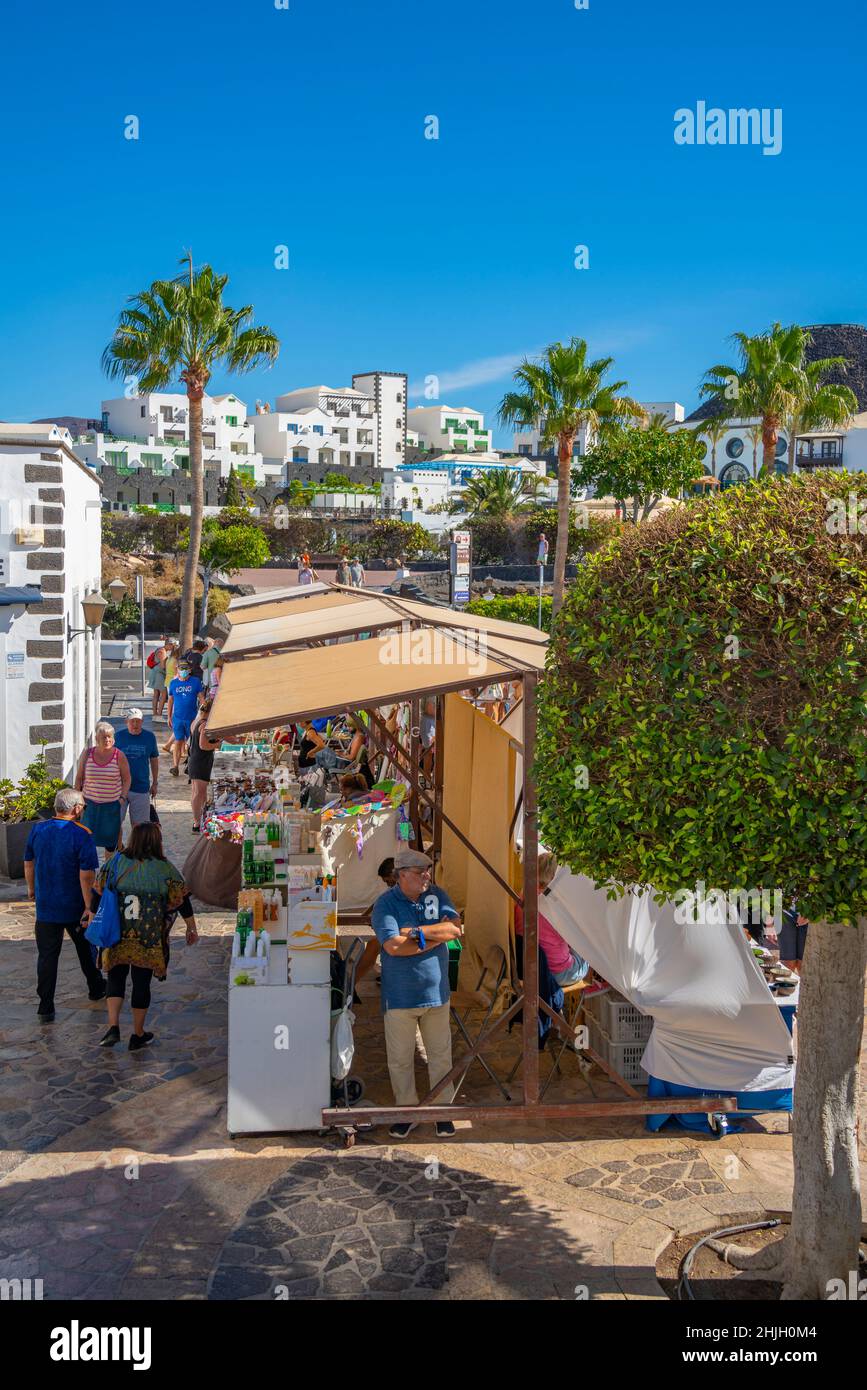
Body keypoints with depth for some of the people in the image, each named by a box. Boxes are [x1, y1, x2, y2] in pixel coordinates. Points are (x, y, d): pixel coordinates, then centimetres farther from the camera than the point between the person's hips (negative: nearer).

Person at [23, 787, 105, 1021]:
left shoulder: (38, 830, -3)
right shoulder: (82, 836, -17)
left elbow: (28, 862, 10)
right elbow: (87, 876, -20)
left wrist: (31, 888, 27)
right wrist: (90, 908, -15)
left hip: (45, 905, 2)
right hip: (75, 907, -2)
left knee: (47, 955, 6)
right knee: (86, 949, 20)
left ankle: (46, 1008, 3)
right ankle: (96, 988, 38)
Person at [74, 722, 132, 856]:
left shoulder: (119, 756, -6)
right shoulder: (87, 754, -2)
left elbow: (126, 780, 1)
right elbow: (79, 778, 7)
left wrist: (122, 798, -9)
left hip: (112, 804, -1)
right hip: (90, 803, 1)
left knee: (110, 837, 8)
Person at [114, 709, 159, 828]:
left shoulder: (149, 736, 0)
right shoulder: (118, 736, -3)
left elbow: (154, 760, 10)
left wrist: (155, 783, 12)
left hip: (141, 788, 0)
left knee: (138, 824, 5)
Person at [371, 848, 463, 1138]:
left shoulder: (438, 895, 3)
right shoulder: (385, 904, -10)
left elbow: (456, 928, -8)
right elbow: (392, 945, -22)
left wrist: (417, 932, -16)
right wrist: (435, 936, -16)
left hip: (436, 991, 3)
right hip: (400, 995, -3)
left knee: (440, 1055, 10)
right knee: (400, 1058, 7)